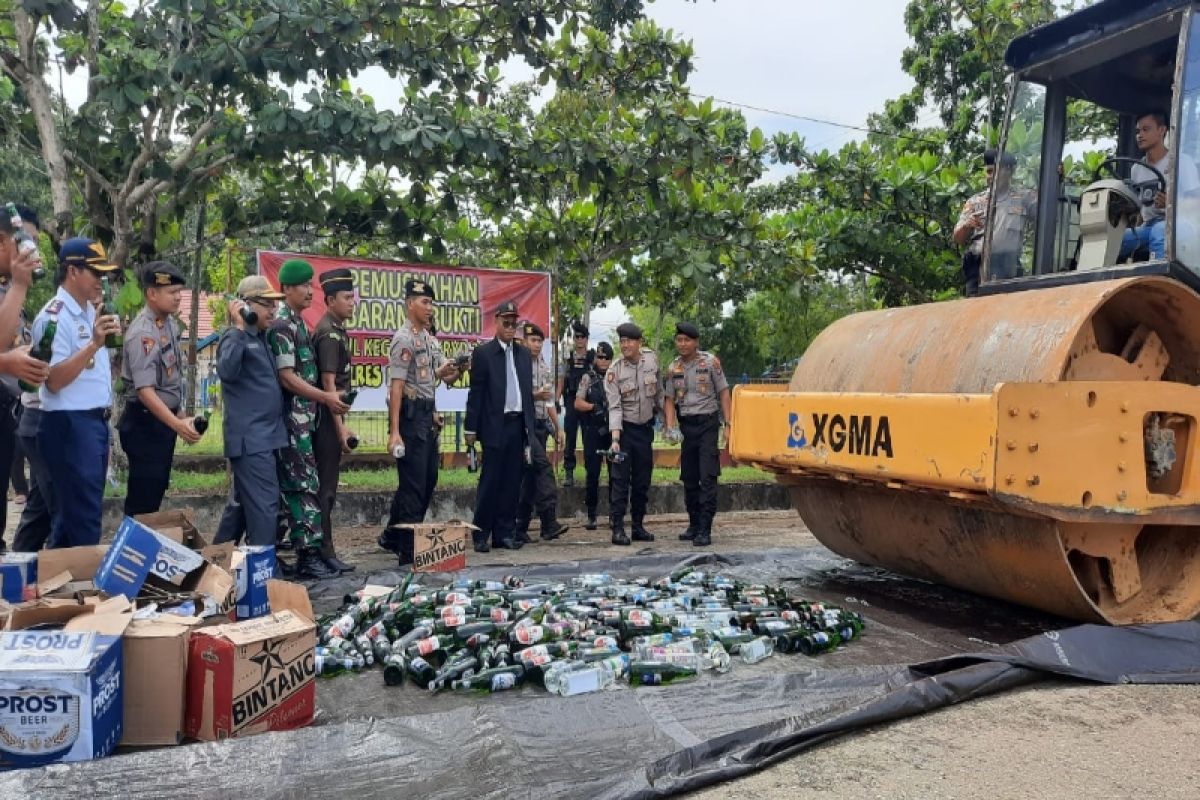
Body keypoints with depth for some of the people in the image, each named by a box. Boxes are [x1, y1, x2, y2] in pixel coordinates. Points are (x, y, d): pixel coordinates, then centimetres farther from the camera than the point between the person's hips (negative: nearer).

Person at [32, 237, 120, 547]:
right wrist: (94, 344, -28)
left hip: (96, 421, 9)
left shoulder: (91, 312, 13)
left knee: (86, 511, 17)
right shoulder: (54, 317, -14)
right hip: (71, 424, -9)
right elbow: (53, 380, -22)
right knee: (82, 517, -3)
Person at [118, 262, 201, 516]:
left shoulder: (169, 322, 5)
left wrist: (178, 412, 21)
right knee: (143, 498, -4)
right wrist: (177, 424, -39)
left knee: (157, 491, 17)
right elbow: (144, 390, -30)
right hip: (146, 421, -9)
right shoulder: (143, 333, -22)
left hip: (165, 417, 9)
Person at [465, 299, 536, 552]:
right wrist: (471, 428, -7)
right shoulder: (483, 353, -1)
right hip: (494, 425, -5)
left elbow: (528, 392, 15)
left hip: (518, 424, 5)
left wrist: (529, 426, 10)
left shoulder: (523, 355, 14)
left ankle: (505, 532, 15)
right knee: (490, 481, -2)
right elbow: (476, 393, -3)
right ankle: (481, 534, 8)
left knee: (512, 482, 7)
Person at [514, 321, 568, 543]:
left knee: (531, 475, 8)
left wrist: (557, 427, 18)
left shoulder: (544, 367, 17)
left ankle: (521, 527, 15)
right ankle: (549, 522, -19)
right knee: (543, 466, -19)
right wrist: (534, 395, -17)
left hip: (541, 425, 8)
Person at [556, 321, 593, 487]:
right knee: (570, 436, 1)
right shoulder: (567, 358, 6)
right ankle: (569, 472, 6)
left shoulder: (593, 358, 1)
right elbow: (561, 380, 7)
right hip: (571, 401, 1)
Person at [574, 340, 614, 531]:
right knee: (592, 474, 2)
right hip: (593, 431, -1)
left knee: (615, 473, 4)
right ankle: (591, 515, 10)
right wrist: (594, 407, -12)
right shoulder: (588, 378, 5)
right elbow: (578, 403, 2)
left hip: (613, 431, 1)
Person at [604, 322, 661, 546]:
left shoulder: (651, 358, -3)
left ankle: (638, 526, 19)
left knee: (642, 480, 9)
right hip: (624, 428, -4)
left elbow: (659, 389, 12)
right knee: (621, 479, -6)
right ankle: (618, 528, -2)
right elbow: (615, 407, -18)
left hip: (646, 427, 4)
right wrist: (615, 439, -26)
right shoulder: (614, 371, -13)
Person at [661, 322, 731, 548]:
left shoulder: (710, 362, -4)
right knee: (689, 478, 10)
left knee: (708, 478, -9)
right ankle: (694, 525, 22)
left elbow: (723, 393, -3)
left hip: (708, 422, -5)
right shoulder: (673, 368, 6)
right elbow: (669, 400, 7)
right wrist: (671, 427, -8)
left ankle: (705, 530, -8)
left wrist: (728, 424, -9)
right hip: (686, 425, 5)